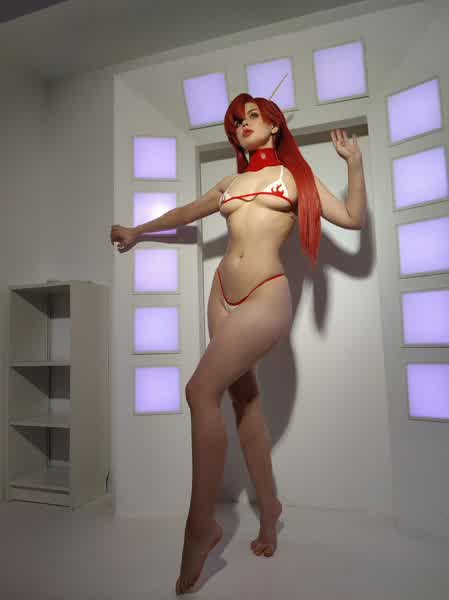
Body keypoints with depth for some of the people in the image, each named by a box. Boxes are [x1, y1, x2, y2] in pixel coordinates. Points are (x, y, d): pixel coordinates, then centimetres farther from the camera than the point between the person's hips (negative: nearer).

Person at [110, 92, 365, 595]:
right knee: (244, 397, 7)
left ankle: (201, 523, -2)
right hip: (223, 293, 5)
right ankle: (268, 508, 25)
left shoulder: (295, 175, 11)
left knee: (201, 390, -18)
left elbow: (353, 218, 8)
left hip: (267, 296, -5)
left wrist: (354, 160, 3)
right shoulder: (230, 183, 20)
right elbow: (184, 214, 33)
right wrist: (137, 231, 41)